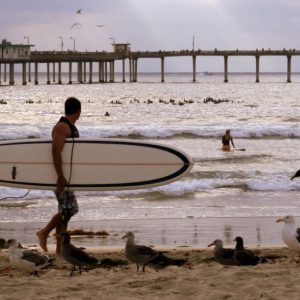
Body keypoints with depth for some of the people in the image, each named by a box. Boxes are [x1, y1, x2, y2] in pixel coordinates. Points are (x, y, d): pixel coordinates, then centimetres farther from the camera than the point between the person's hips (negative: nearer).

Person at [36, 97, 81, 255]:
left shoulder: (71, 127, 16)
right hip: (61, 173, -10)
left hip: (66, 174, 10)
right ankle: (44, 233, -2)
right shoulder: (62, 127, -16)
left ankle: (59, 249, 9)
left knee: (65, 210, 8)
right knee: (70, 209, -12)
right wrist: (61, 177, -29)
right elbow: (55, 151, -26)